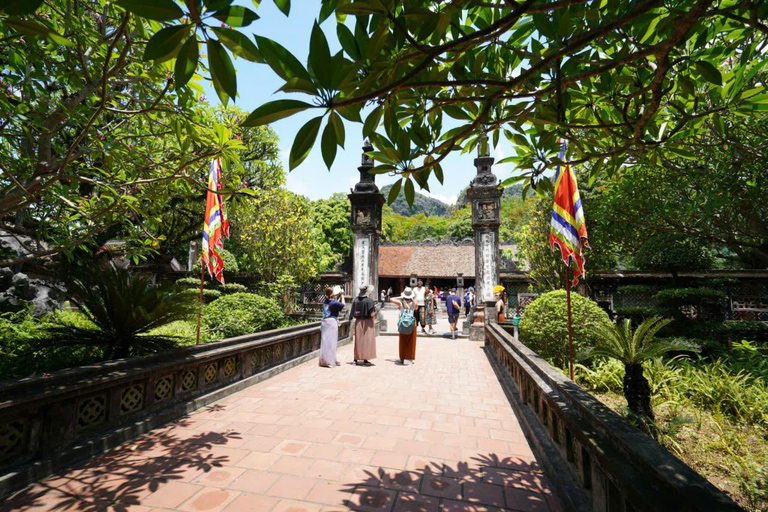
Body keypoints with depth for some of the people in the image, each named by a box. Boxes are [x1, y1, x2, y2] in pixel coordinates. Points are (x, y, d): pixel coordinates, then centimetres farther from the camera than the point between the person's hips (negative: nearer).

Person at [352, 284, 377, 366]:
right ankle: (365, 360, 4)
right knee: (367, 340, 3)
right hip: (367, 322, -5)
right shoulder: (369, 301, -15)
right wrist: (375, 312, 3)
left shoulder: (355, 300, -1)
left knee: (358, 340, 14)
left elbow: (353, 314, 1)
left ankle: (356, 359, 21)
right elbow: (372, 314, -17)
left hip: (358, 322, 5)